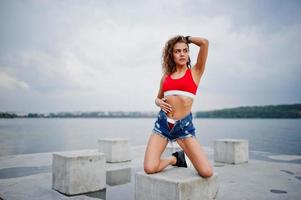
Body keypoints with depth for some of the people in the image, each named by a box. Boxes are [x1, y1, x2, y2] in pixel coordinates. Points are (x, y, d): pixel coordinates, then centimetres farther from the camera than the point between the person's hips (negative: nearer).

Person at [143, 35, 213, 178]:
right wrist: (159, 102, 3)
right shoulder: (166, 76, 14)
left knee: (207, 172, -11)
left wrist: (187, 39, 11)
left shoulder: (195, 72, 5)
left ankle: (181, 156, 20)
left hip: (184, 126, -2)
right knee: (149, 168, -16)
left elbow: (204, 42, -6)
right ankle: (174, 159, 16)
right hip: (162, 123, 2)